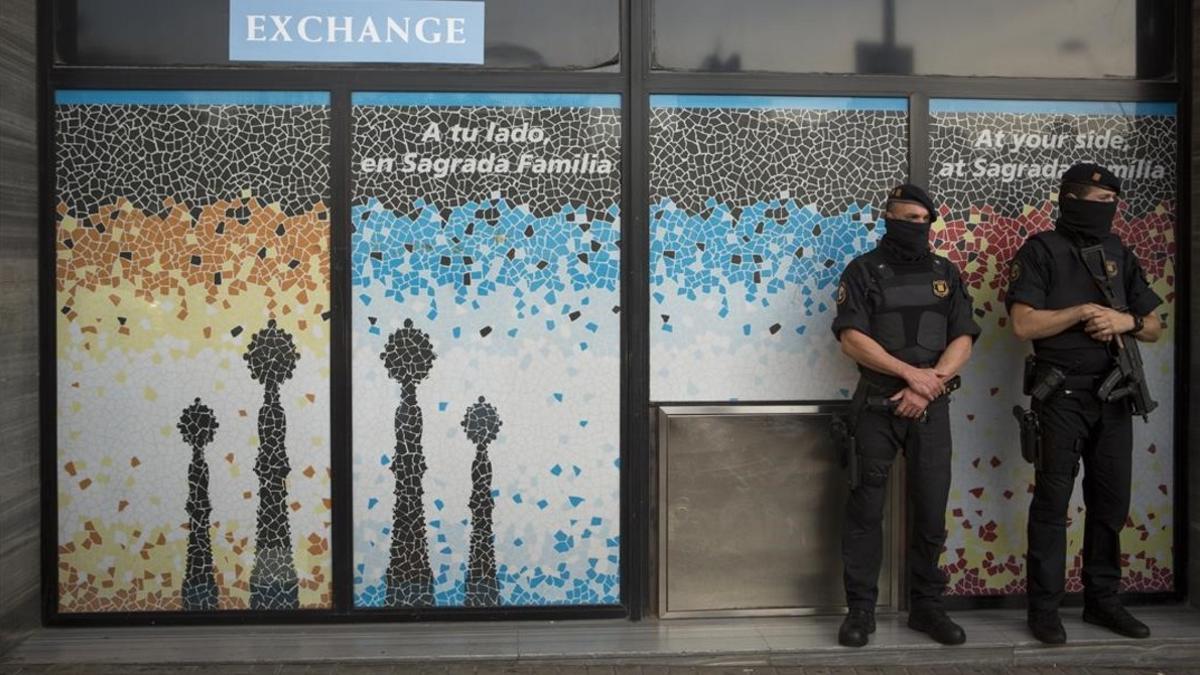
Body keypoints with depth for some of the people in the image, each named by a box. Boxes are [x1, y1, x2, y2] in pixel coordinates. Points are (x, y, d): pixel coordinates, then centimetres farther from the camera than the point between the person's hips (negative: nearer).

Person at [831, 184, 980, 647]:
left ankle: (926, 606, 19)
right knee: (865, 509, 1)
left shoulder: (946, 274, 10)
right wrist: (911, 373, -16)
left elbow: (963, 341, 3)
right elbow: (851, 338, -10)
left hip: (930, 406, 3)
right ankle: (860, 609, 9)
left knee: (932, 509, 5)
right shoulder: (864, 271, 1)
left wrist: (930, 384, -12)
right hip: (877, 405, -3)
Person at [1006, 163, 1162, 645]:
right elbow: (1024, 324, -13)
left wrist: (1127, 320, -7)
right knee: (1052, 502, -1)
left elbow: (1154, 329, 13)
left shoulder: (1120, 256, 13)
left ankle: (1102, 599, 22)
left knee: (1111, 501, 10)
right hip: (1062, 394, -6)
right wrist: (1083, 311, -13)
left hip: (1113, 395, 6)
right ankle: (1044, 608, 6)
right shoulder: (1041, 251, -4)